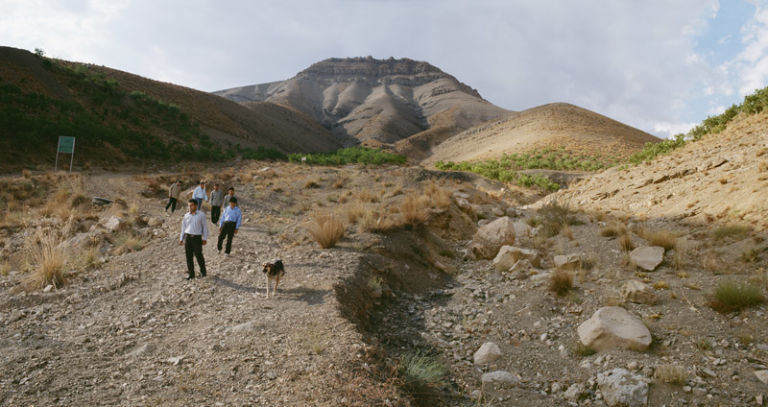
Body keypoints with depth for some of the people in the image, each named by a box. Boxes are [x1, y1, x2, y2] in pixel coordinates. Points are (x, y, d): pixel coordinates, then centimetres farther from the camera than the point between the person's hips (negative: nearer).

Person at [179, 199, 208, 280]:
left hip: (197, 238, -3)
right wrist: (181, 239, 8)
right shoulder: (186, 215, 7)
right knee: (189, 256, 3)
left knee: (199, 255, 0)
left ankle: (203, 271, 24)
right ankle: (191, 274, 12)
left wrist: (205, 238, -3)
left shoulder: (201, 214, -1)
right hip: (187, 237, 3)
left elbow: (205, 227, 1)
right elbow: (183, 227, 13)